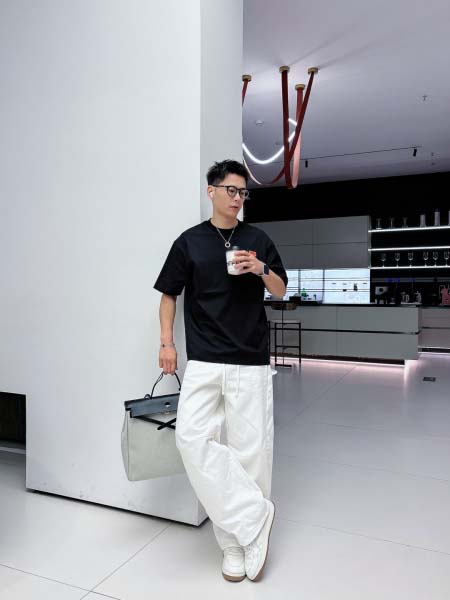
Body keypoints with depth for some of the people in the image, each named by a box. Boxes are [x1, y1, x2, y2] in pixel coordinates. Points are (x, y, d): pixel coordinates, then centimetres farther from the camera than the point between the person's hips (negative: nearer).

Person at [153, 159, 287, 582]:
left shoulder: (258, 240, 7)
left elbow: (280, 291, 11)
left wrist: (261, 270, -10)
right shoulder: (189, 241, 5)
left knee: (250, 445, 1)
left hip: (251, 361, 1)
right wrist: (166, 342, -1)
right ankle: (254, 515, -3)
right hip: (204, 361, 0)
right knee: (192, 436, -16)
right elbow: (169, 294, 10)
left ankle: (237, 539, 19)